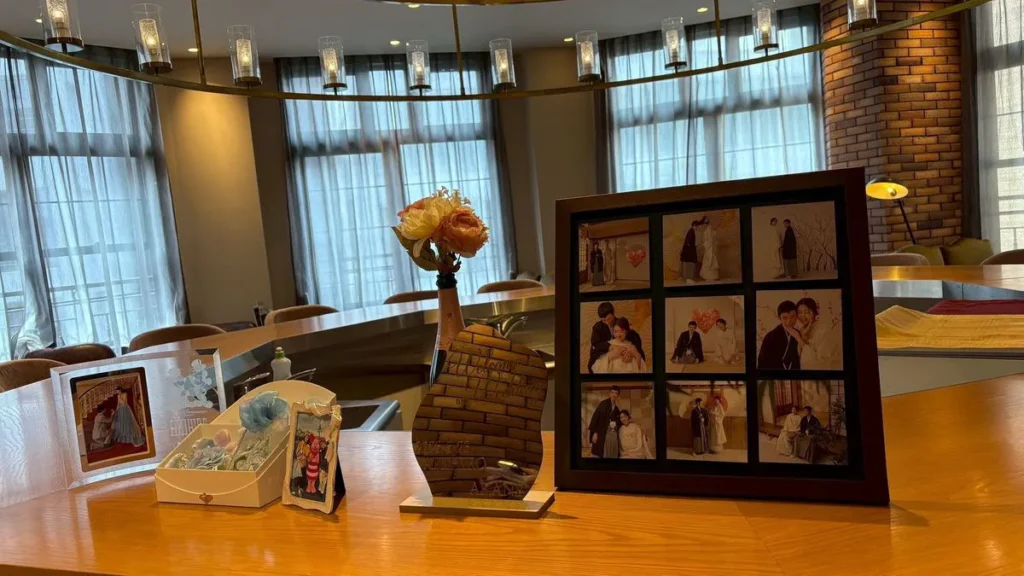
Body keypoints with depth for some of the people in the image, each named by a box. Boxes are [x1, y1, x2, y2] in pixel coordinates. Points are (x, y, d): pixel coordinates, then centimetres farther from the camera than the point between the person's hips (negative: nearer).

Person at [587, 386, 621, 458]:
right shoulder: (604, 403, -4)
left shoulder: (617, 407, 14)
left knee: (613, 455, 4)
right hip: (603, 434, -6)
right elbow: (595, 416, -10)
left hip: (614, 435, 6)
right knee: (602, 455, -6)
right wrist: (594, 432, -16)